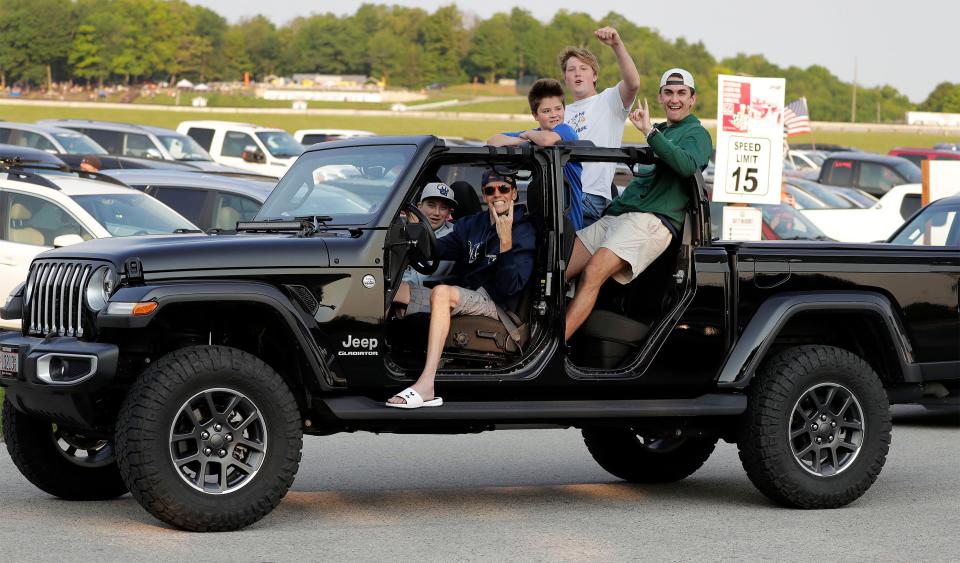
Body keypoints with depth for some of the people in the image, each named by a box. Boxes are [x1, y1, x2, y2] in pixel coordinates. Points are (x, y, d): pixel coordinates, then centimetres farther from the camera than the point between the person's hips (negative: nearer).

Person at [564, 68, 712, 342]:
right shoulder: (661, 131, 31)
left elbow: (688, 165, -18)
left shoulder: (697, 134, 6)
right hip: (614, 217, 9)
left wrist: (650, 132, -18)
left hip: (651, 220, -9)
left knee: (592, 273, -29)